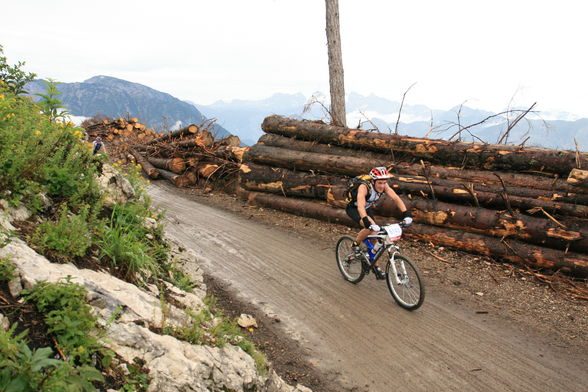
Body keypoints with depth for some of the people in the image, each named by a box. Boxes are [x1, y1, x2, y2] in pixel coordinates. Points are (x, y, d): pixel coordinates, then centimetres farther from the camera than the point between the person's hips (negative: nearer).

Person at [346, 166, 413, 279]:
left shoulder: (384, 186, -22)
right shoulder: (364, 187, -38)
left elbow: (396, 198, -27)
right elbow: (360, 206, -51)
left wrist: (406, 214, -40)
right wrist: (367, 222, -64)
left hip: (367, 209, 6)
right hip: (353, 208, -6)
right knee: (370, 227, -32)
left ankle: (375, 266, 10)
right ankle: (355, 245, -6)